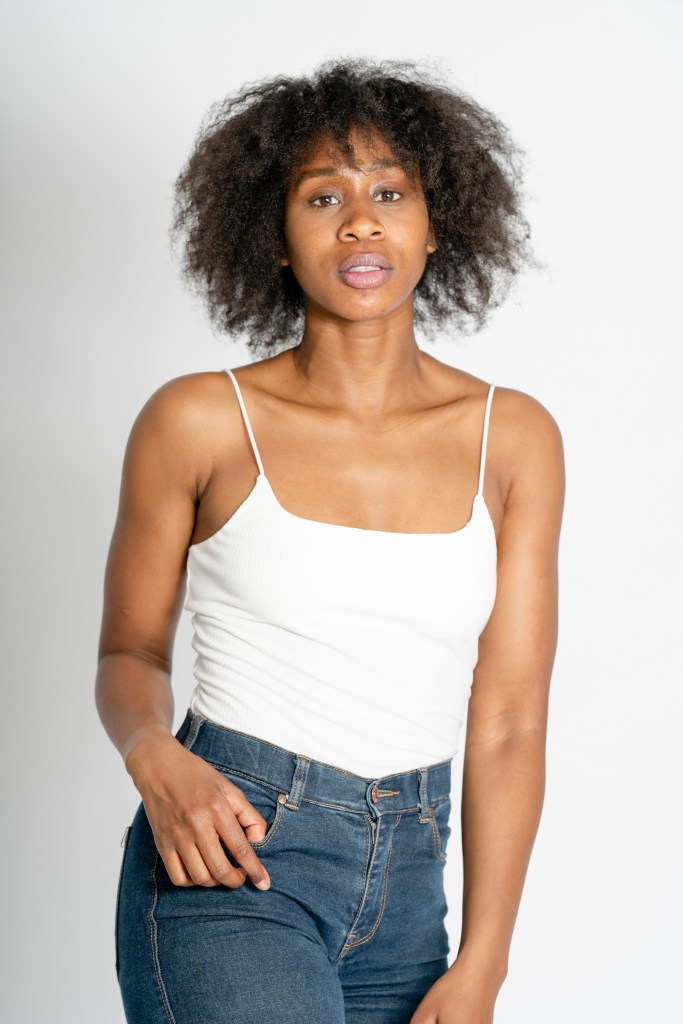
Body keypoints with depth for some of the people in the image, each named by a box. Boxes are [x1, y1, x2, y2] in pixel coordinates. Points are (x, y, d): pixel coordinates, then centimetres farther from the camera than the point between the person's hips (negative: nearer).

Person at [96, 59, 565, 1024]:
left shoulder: (514, 437, 1)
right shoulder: (200, 421, -4)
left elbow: (508, 723, 0)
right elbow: (130, 653, 7)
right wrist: (154, 758, -15)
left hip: (405, 894, 4)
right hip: (227, 861, -3)